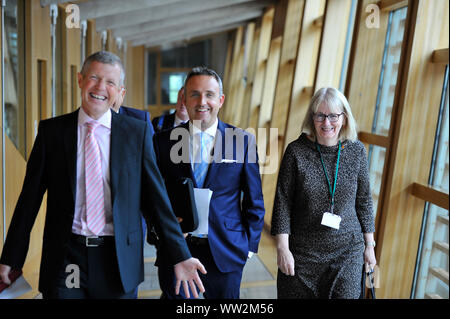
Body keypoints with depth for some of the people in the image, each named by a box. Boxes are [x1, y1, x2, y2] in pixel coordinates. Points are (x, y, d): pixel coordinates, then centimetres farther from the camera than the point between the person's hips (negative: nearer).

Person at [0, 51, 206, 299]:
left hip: (120, 259, 0)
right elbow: (30, 197, 4)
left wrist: (180, 257, -5)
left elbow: (155, 198, -2)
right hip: (65, 257, 1)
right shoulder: (51, 130, 1)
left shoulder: (137, 132, -2)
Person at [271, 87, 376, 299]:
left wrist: (369, 245, 9)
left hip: (347, 252, 2)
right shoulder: (296, 151, -9)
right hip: (302, 251, -1)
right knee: (294, 294, 11)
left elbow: (364, 200, 7)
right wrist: (282, 248, -9)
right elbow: (283, 202, -7)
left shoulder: (356, 151, -2)